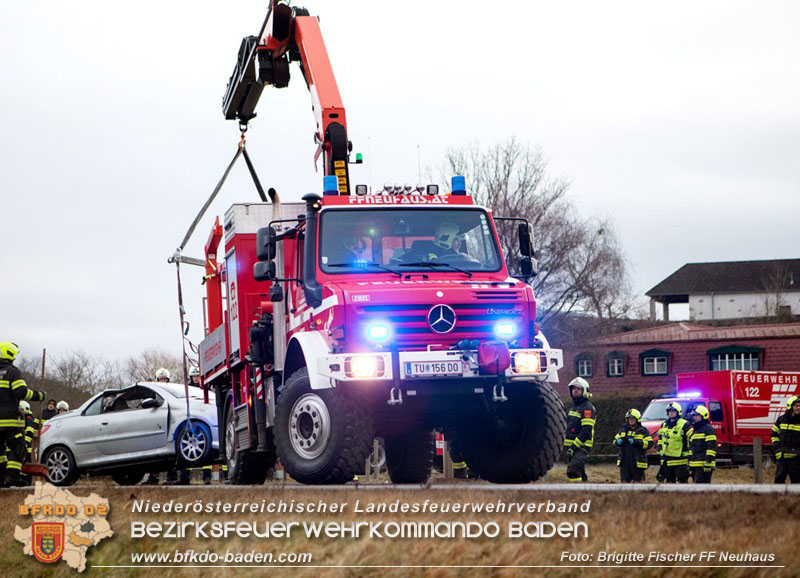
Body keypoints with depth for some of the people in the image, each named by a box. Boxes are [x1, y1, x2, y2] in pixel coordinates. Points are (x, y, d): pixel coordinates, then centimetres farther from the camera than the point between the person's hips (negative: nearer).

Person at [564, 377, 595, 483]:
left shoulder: (587, 407, -11)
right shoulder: (574, 406, 20)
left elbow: (586, 431, -19)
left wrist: (574, 446, -23)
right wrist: (568, 446, 21)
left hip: (581, 446, -10)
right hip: (571, 446, 10)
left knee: (573, 471, -25)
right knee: (580, 473, 14)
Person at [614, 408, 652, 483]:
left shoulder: (643, 431, -1)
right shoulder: (623, 430, 13)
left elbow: (649, 443, -11)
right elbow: (615, 440, 19)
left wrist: (636, 442, -21)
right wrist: (618, 441, -6)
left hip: (638, 462, -4)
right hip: (624, 461, 4)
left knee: (637, 480, 2)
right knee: (624, 480, 1)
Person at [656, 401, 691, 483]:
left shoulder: (684, 424, -8)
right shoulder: (664, 424, 14)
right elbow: (660, 438, 26)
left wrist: (688, 454, -10)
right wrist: (660, 450, 18)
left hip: (680, 459, -7)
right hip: (667, 460, 7)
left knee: (682, 481, -4)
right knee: (669, 481, 11)